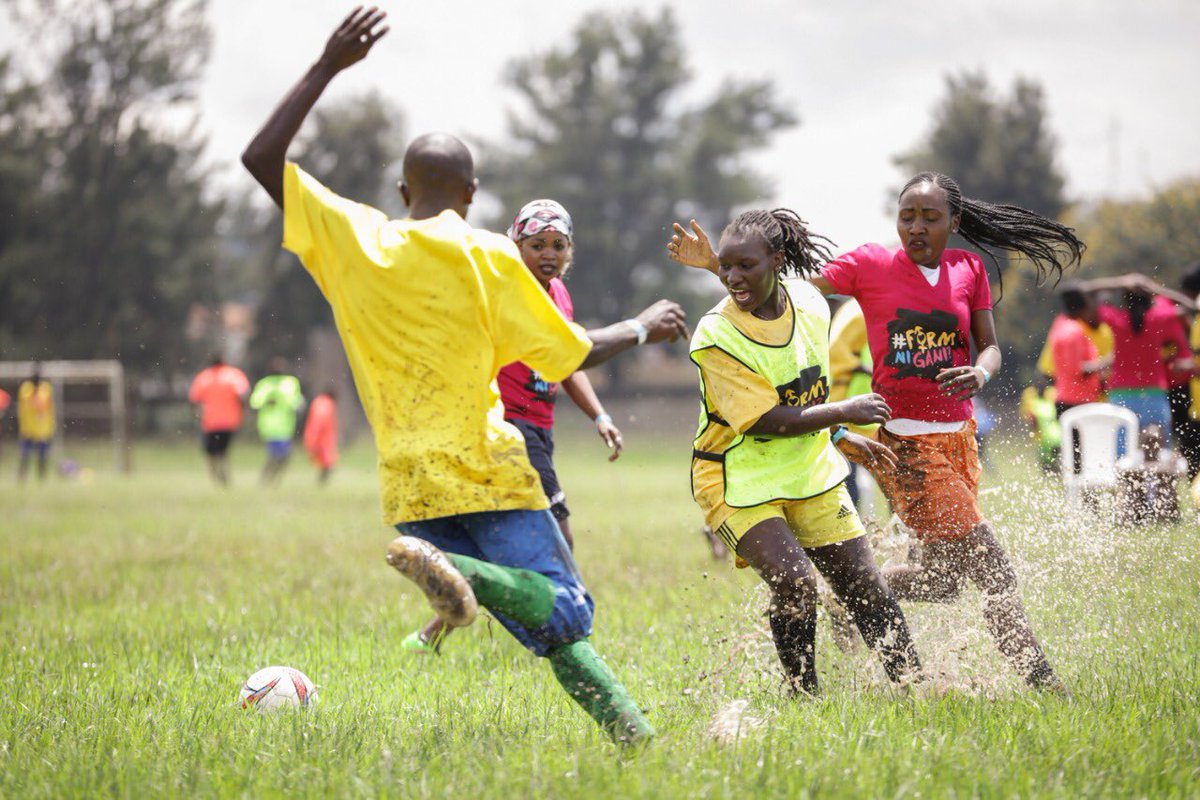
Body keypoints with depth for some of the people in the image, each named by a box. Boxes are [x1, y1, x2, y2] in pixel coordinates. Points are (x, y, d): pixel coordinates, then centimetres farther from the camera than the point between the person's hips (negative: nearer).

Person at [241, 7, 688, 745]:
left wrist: (326, 69, 9)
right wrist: (644, 327, 19)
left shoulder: (352, 239, 4)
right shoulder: (488, 257, -3)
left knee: (551, 626, 7)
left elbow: (261, 158, 9)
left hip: (410, 484, 4)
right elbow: (571, 356, 1)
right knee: (566, 610, -10)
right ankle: (455, 568, -38)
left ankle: (629, 729, -11)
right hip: (489, 469, -4)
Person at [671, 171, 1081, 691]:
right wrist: (713, 264, -14)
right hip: (903, 440, -6)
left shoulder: (969, 270, 6)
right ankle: (1034, 671, -1)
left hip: (958, 435, 6)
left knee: (943, 579, 10)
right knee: (987, 561, -11)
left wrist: (979, 374, -16)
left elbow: (989, 346, 8)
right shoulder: (872, 265, -5)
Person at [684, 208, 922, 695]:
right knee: (794, 582, -23)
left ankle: (914, 683, 17)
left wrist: (841, 437, 18)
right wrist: (845, 412, -19)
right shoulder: (715, 337, -22)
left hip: (811, 472, 6)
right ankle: (804, 698, -6)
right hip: (741, 483, -6)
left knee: (865, 587, 6)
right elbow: (768, 421, -24)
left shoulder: (810, 305, -3)